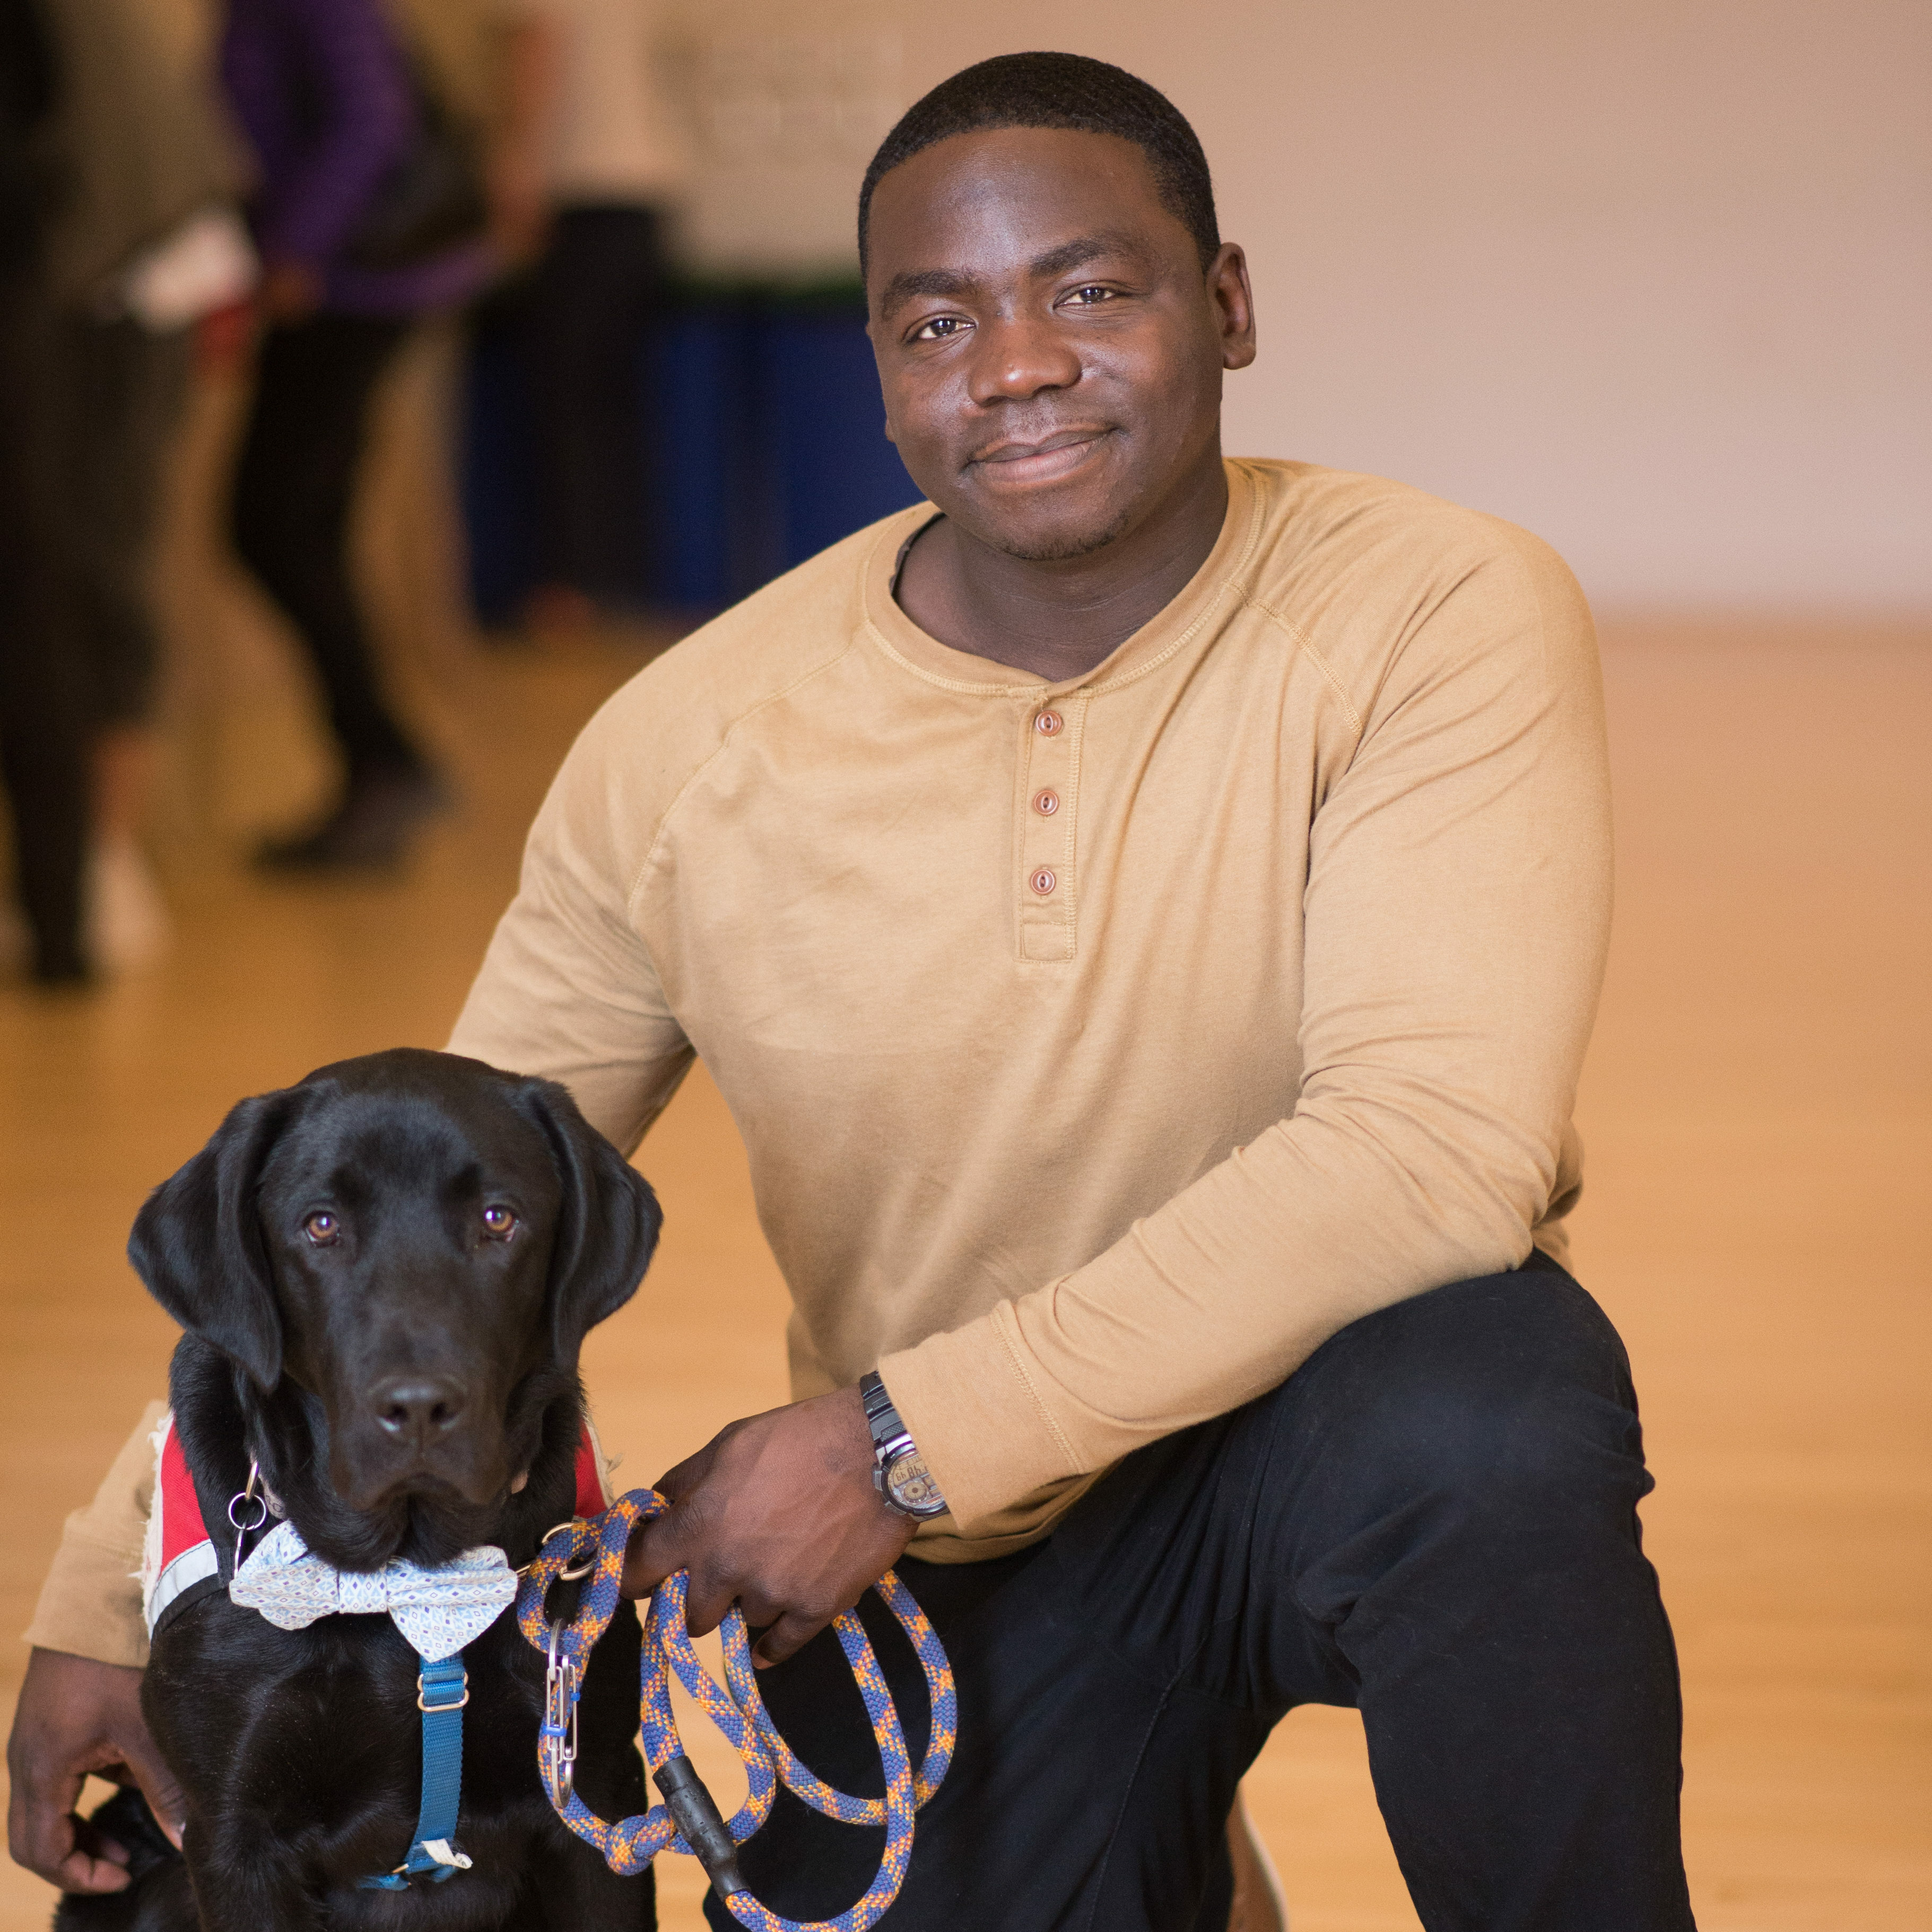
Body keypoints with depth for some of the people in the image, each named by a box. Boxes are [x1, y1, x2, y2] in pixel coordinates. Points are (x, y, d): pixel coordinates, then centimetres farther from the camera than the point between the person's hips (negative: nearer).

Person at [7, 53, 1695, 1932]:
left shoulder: (1438, 616, -17)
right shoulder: (690, 751, -8)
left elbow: (1438, 1149, -27)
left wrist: (901, 1440, -28)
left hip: (1329, 1413, -3)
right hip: (965, 1553, 3)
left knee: (1482, 1413, -35)